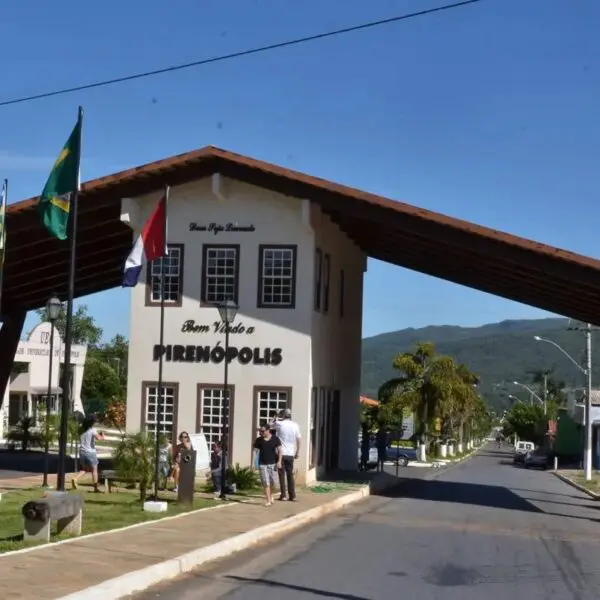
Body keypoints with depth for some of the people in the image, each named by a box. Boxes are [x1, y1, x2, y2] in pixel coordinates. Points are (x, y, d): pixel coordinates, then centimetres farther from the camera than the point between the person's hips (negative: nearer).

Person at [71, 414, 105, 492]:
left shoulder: (81, 430, 6)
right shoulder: (93, 430, -12)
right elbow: (98, 437, -27)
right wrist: (102, 436, -4)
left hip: (82, 451, 5)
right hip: (90, 452, -5)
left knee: (83, 469, 18)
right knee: (94, 470, 7)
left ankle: (75, 479, -8)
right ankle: (96, 488, 9)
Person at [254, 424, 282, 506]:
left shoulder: (275, 439, -1)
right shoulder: (259, 440, 1)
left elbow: (279, 450, 0)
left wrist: (279, 461, -9)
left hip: (272, 463, 0)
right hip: (262, 464, 0)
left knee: (272, 482, 6)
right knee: (266, 483, -5)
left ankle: (271, 495, 34)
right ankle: (268, 500, -2)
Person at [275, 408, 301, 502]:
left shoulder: (279, 424, -7)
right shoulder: (295, 425, 1)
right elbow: (298, 440, 3)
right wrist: (297, 452, 12)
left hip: (281, 453, -3)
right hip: (291, 454, 3)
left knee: (282, 474, 3)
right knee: (290, 475, 9)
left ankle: (283, 495, 1)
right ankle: (292, 496, 7)